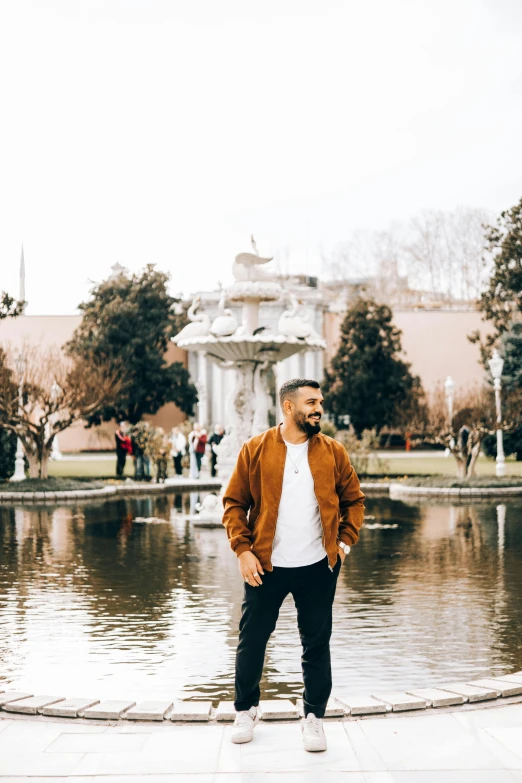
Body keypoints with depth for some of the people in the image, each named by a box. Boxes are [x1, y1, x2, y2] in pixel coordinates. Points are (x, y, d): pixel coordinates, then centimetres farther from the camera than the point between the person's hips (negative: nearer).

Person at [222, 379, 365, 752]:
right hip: (266, 566, -1)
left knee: (317, 644, 8)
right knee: (252, 640, 9)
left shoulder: (333, 452, 2)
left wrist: (345, 541, -2)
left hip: (318, 567, 1)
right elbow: (234, 504, 0)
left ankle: (314, 717, 22)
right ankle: (246, 710, 29)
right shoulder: (255, 450, -3)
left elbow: (354, 500, 10)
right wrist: (243, 550, -9)